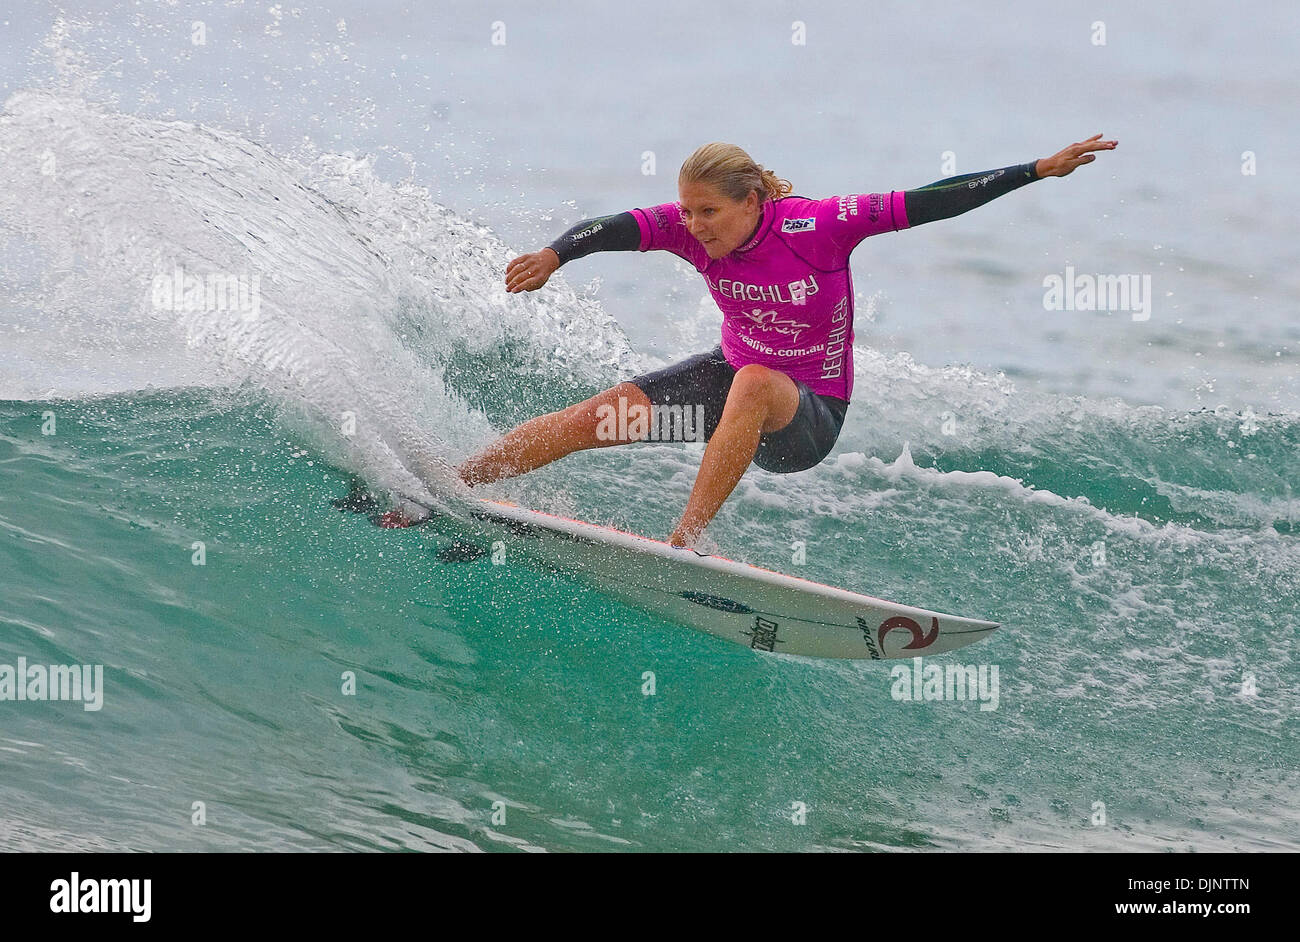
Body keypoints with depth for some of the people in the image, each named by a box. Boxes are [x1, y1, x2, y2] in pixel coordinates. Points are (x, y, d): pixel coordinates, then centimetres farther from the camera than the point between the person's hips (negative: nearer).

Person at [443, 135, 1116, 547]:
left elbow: (928, 203, -25)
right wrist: (556, 255, -50)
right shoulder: (689, 228, -13)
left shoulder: (818, 226, -25)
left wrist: (1041, 170, -27)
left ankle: (683, 542, -41)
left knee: (753, 384, -39)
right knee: (600, 415, -10)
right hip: (733, 379, 5)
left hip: (806, 419, -5)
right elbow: (615, 228, -28)